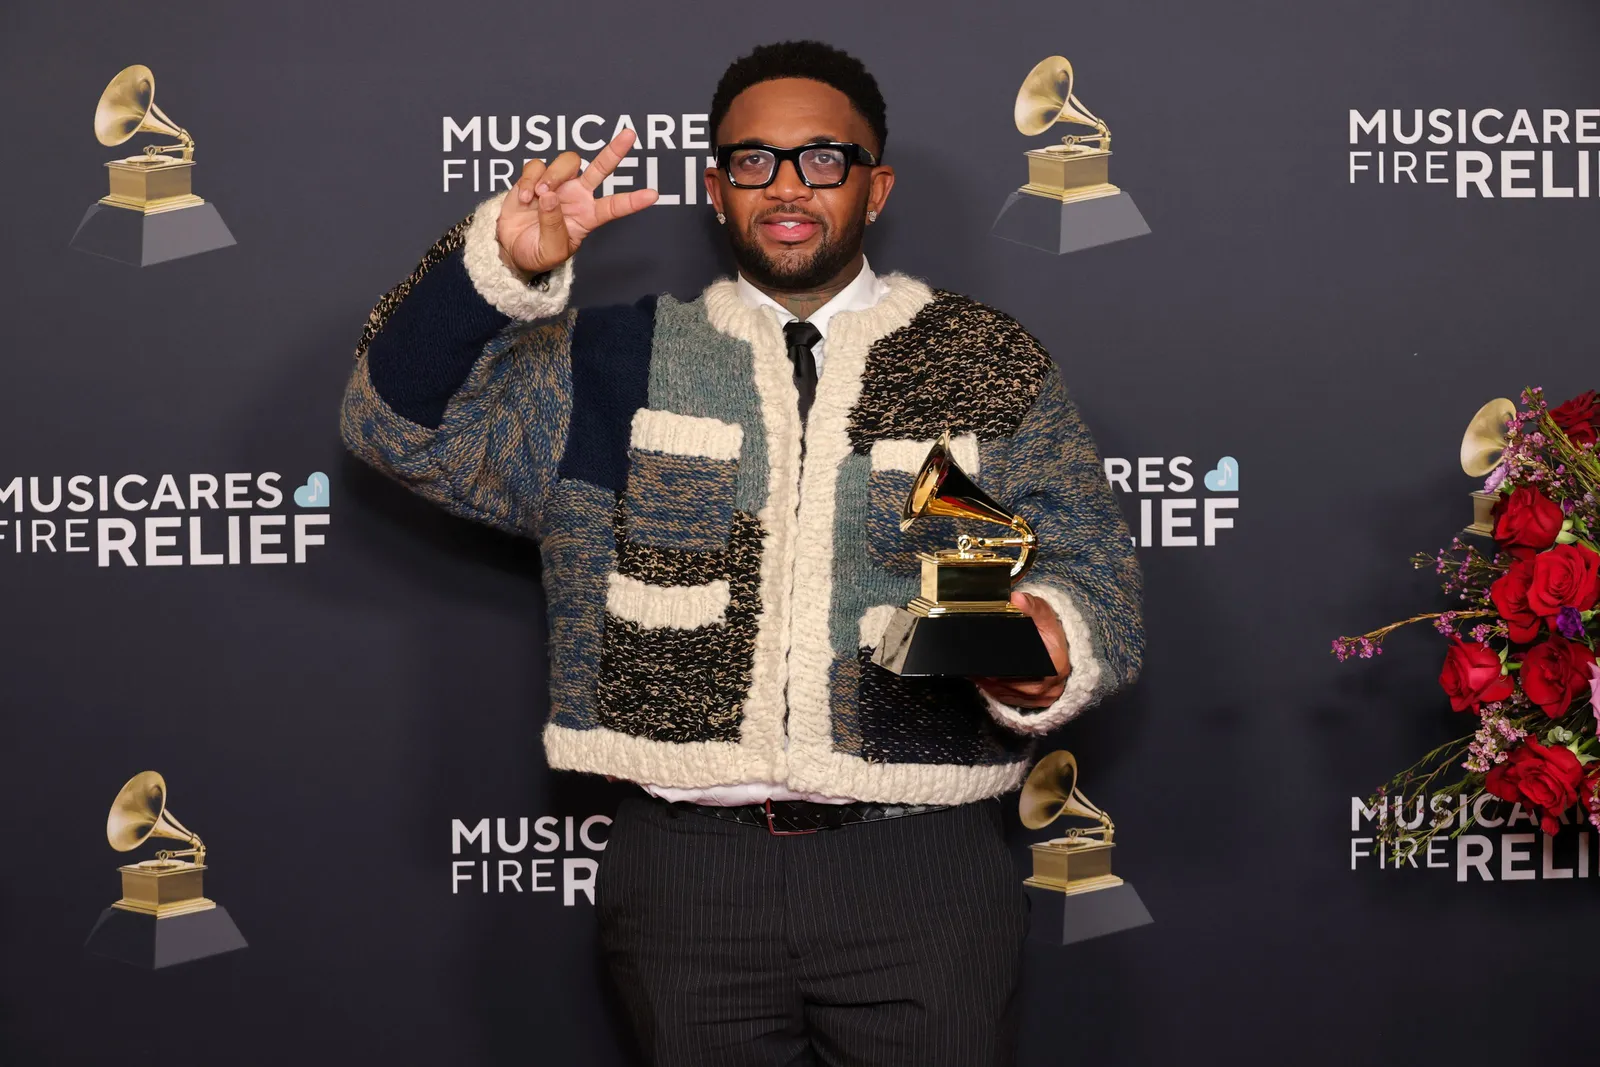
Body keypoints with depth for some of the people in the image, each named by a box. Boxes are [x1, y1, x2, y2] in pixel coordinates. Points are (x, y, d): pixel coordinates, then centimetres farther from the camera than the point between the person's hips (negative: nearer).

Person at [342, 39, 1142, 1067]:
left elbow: (1094, 571, 4)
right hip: (688, 869, 1)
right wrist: (502, 266, -10)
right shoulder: (616, 363, 11)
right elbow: (406, 421, 6)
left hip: (922, 871, -1)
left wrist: (1045, 652, -19)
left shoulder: (994, 364, 8)